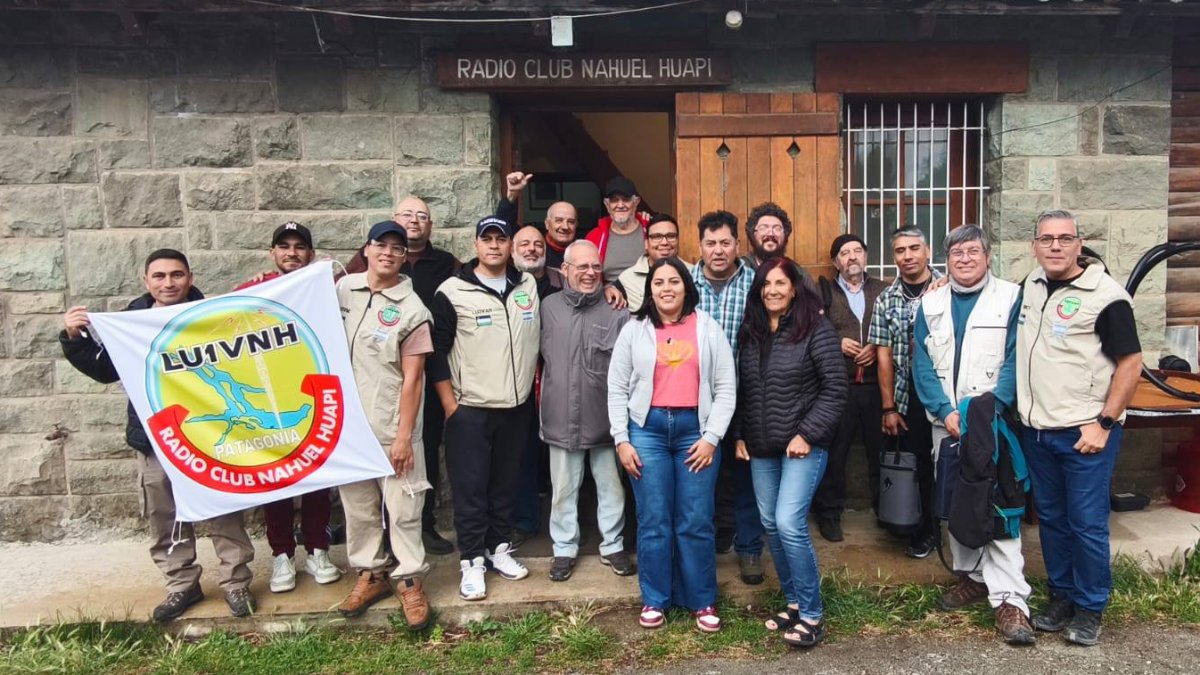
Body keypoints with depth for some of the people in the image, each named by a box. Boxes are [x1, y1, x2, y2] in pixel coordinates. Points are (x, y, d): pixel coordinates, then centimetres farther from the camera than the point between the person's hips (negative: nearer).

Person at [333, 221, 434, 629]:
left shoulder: (411, 309, -8)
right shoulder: (344, 289, 4)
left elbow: (412, 378, -10)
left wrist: (404, 435, -12)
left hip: (392, 426, -4)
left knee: (402, 507, 2)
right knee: (357, 504, 14)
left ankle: (410, 580, 18)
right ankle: (370, 573, 30)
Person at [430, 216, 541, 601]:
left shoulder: (529, 286, 6)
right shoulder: (453, 291, -7)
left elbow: (540, 338, 16)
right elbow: (437, 351, -6)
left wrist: (538, 387, 12)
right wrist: (449, 404, -9)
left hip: (516, 407, 4)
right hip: (469, 409, -4)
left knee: (506, 483, 14)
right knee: (470, 488, 2)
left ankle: (499, 548, 29)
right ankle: (472, 561, 14)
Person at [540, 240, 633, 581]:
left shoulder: (617, 311, -5)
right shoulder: (549, 307, 2)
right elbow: (542, 356, 12)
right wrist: (545, 395, 9)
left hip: (606, 416, -1)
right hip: (561, 416, 1)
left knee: (611, 487, 13)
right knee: (563, 489, 13)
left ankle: (613, 546, 30)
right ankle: (564, 548, 30)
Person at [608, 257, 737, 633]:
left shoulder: (708, 329, 6)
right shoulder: (634, 330, 6)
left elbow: (726, 388, 4)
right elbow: (617, 389, 6)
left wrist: (711, 437, -4)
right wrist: (622, 440, -1)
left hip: (695, 429, 0)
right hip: (647, 428, 0)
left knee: (696, 523, 3)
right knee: (653, 522, 5)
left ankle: (702, 601, 19)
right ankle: (655, 600, 20)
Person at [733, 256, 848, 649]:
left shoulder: (815, 328, -8)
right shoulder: (750, 332, 8)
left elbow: (835, 387, -10)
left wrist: (807, 434, -14)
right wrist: (739, 436, 9)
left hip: (803, 444, -6)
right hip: (760, 447, 6)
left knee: (789, 524, -13)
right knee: (771, 525, 10)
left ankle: (812, 615, 3)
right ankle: (794, 603, 27)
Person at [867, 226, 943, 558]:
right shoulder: (885, 299, 4)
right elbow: (884, 355, 4)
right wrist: (889, 407, 1)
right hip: (908, 397, 2)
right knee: (918, 466, 9)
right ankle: (925, 530, 25)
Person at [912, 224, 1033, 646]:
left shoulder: (1010, 298, 1)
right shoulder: (930, 304, 10)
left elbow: (1015, 359, -6)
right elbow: (922, 363, 4)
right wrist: (946, 411, -8)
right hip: (945, 422, 4)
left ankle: (1009, 599, -6)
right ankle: (972, 576, 27)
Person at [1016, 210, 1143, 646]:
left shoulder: (1106, 296, -12)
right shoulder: (1033, 284, 7)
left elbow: (1131, 363, -11)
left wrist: (1104, 424, -14)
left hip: (1085, 433, -6)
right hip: (1037, 430, 6)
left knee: (1087, 524, 3)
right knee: (1051, 519, 15)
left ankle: (1090, 609, 19)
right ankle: (1061, 597, 30)